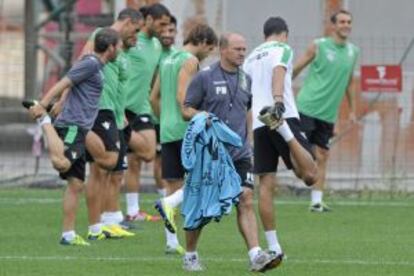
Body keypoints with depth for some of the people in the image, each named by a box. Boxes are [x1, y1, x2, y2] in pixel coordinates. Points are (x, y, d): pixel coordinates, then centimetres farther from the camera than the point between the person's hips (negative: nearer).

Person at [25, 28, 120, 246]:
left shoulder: (95, 65, 22)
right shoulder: (90, 64, -7)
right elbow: (63, 84, -16)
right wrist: (42, 105, -25)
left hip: (79, 129, 10)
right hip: (72, 126, -10)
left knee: (76, 183, 8)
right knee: (62, 163, -34)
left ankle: (68, 234, 9)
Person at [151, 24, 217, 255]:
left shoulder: (168, 60, 19)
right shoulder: (190, 61, -6)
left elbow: (154, 98, 23)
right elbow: (182, 96, -17)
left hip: (167, 131, 9)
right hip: (185, 130, -8)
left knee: (174, 184, 7)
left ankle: (172, 242, 2)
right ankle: (168, 204, -22)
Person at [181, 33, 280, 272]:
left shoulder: (246, 79, 11)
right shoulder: (205, 77, -4)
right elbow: (186, 110, -1)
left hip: (240, 153, 4)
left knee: (247, 200, -10)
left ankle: (256, 256, -17)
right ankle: (190, 255, 19)